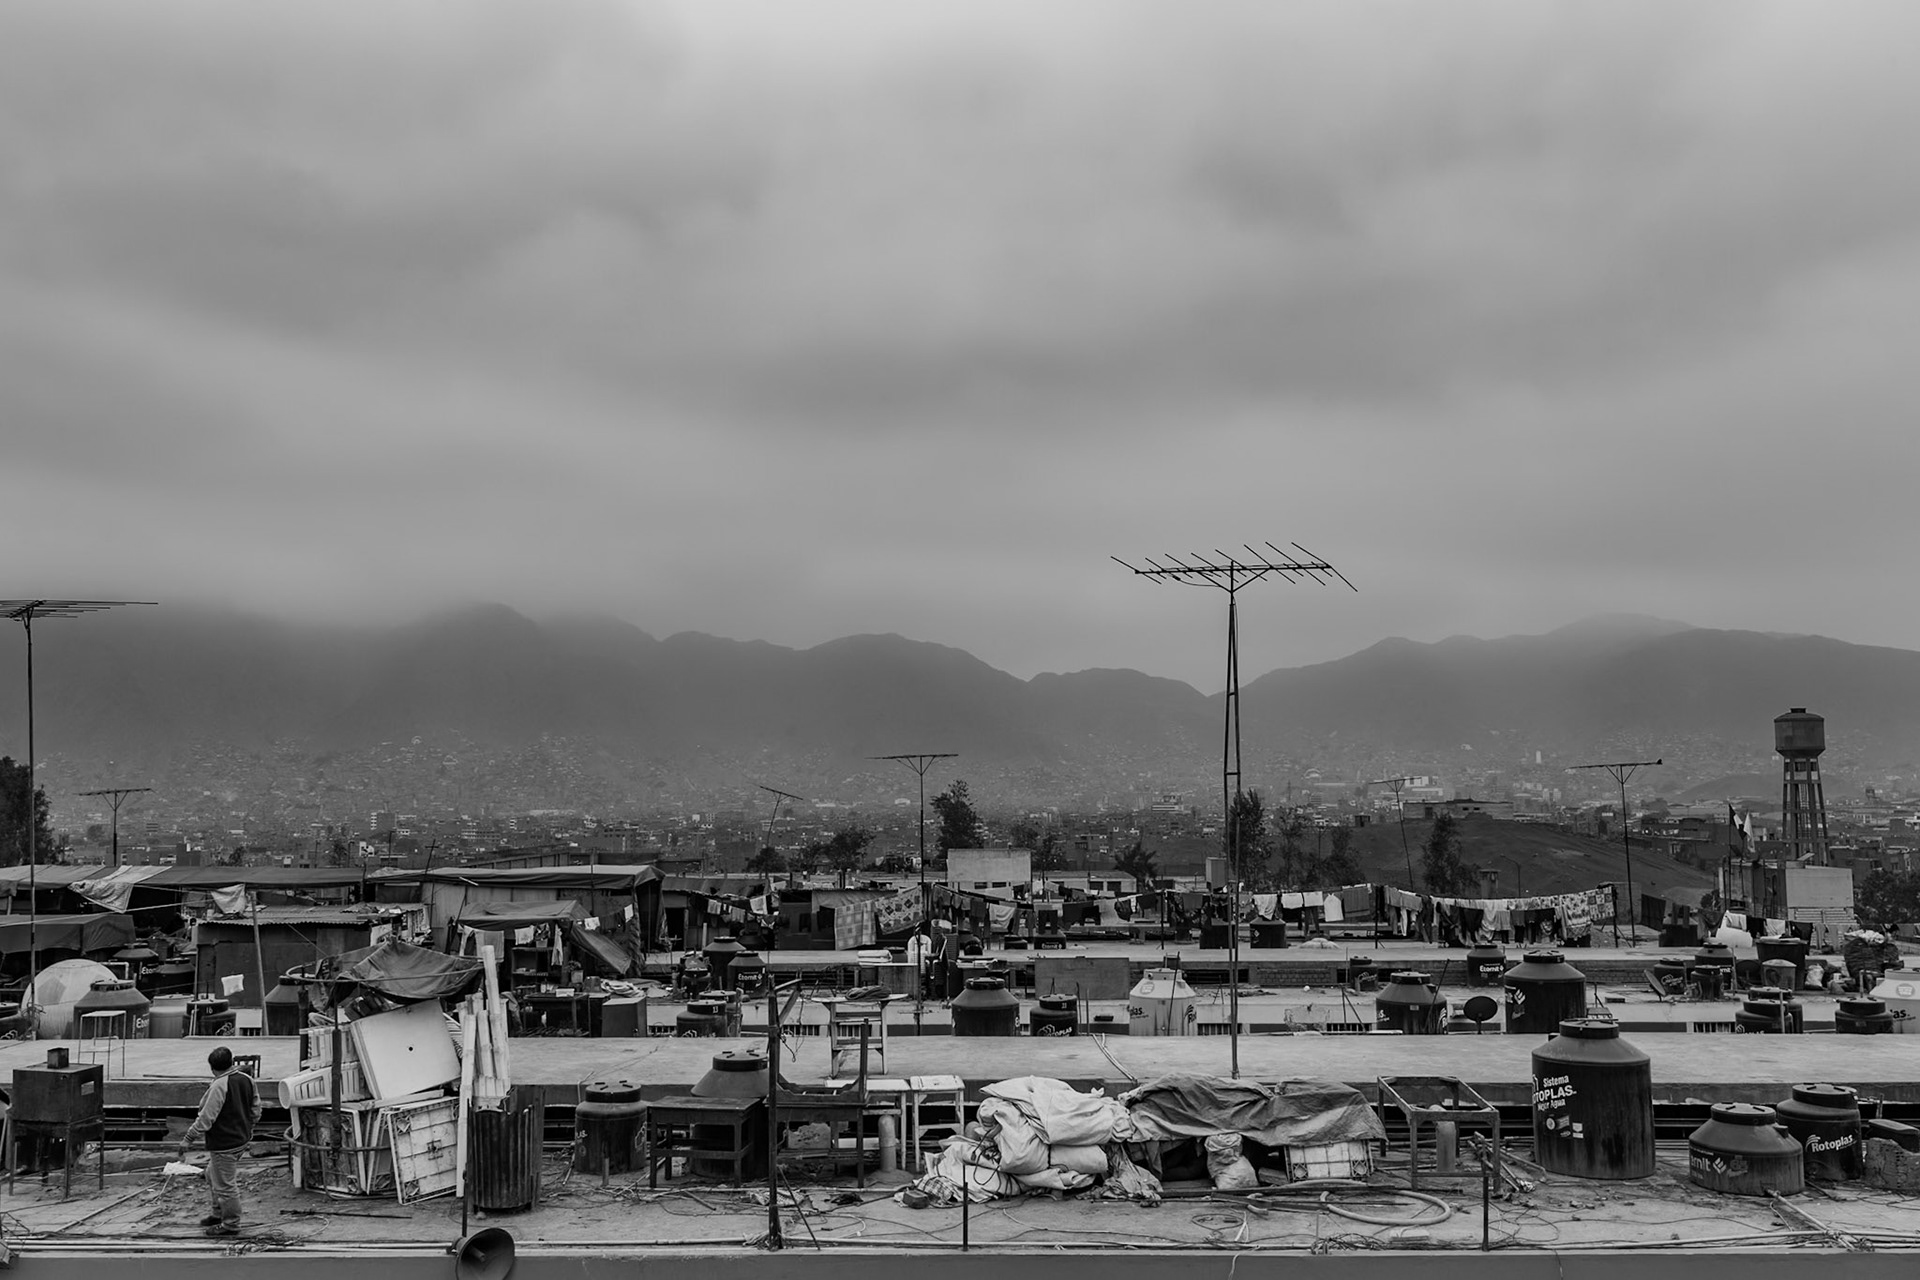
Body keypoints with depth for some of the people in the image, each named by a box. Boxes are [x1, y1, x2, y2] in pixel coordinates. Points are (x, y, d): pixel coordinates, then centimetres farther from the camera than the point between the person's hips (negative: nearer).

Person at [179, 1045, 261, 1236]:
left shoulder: (219, 1086, -21)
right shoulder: (247, 1080, 4)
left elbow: (206, 1118, -22)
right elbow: (256, 1111, 12)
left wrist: (189, 1139, -16)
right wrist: (247, 1129, 27)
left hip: (224, 1144, -9)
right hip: (242, 1139, 9)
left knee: (225, 1184, 2)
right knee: (212, 1175, 26)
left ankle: (231, 1224, 10)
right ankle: (219, 1214, 36)